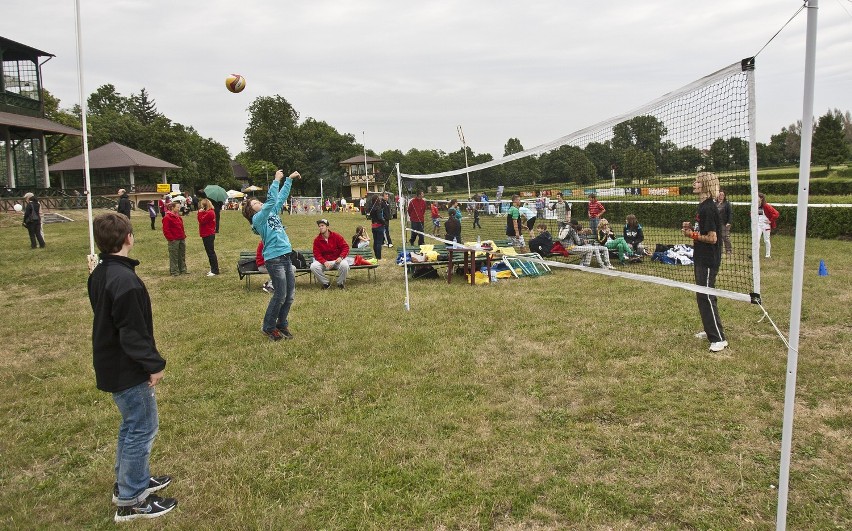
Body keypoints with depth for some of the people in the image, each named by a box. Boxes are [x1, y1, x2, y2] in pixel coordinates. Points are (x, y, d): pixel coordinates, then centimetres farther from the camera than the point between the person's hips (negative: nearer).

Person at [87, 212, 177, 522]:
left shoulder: (100, 273, 4)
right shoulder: (125, 281, -27)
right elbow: (134, 332, -25)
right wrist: (154, 365, -16)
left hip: (111, 364, 10)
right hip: (128, 370, -10)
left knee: (132, 425, 23)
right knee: (142, 429, 2)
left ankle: (129, 481, 38)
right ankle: (130, 501, 13)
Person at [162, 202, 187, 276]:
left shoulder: (178, 217, 15)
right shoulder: (167, 217, -12)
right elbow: (166, 230, -15)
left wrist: (184, 235, 14)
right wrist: (171, 238, -18)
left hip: (181, 239, 9)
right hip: (173, 240, -9)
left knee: (182, 256, 14)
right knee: (174, 256, -1)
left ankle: (183, 270, 24)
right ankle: (174, 272, 5)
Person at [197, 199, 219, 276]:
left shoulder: (209, 213, -17)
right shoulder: (210, 212, 14)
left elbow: (201, 221, -18)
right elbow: (202, 220, 13)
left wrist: (200, 213, -10)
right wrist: (201, 213, 1)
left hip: (208, 235, -10)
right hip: (208, 234, 10)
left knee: (211, 252, -6)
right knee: (210, 252, 15)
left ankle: (215, 270, -3)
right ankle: (213, 269, 23)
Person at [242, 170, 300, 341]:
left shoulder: (272, 213, 17)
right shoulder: (258, 218, -5)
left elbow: (281, 197, 21)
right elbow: (271, 200, -17)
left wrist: (289, 179, 19)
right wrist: (277, 180, -14)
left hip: (285, 257, 8)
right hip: (274, 259, -8)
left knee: (290, 295, 8)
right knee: (280, 295, -5)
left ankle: (282, 325, 22)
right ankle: (268, 327, 10)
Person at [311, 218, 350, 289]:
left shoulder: (336, 236, -5)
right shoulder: (317, 240, -2)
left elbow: (345, 247, -5)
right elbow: (317, 254, -6)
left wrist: (341, 257, -22)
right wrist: (324, 262, -24)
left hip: (337, 260, -1)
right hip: (324, 261, 1)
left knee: (344, 265, -34)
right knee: (313, 266, -26)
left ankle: (340, 283, -6)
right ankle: (326, 283, -5)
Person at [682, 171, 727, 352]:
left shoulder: (708, 208, -20)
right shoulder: (704, 205, 10)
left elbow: (712, 238, -23)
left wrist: (693, 235, -12)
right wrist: (692, 227, 5)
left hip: (708, 260, -10)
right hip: (702, 258, 10)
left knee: (706, 297, -7)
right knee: (703, 296, 17)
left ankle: (719, 338, 0)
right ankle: (710, 330, 29)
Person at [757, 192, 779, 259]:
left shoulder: (767, 206, -16)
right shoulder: (756, 206, 1)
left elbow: (776, 214, -17)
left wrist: (771, 221, -14)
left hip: (766, 225, -4)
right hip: (758, 225, 4)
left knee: (766, 240, 6)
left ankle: (768, 255, 19)